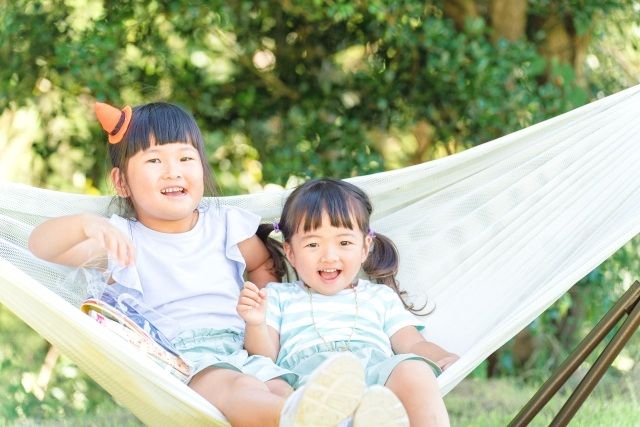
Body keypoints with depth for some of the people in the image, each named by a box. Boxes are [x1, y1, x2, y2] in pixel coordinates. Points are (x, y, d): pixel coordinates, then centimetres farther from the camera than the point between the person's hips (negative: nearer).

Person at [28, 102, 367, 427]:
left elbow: (262, 266, 39)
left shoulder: (225, 224, 19)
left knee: (280, 389, -32)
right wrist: (88, 224, -27)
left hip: (241, 346, 5)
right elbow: (42, 246, -5)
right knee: (228, 385, -39)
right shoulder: (122, 237, 9)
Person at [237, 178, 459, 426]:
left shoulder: (381, 296, 33)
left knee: (414, 370, -33)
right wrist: (255, 325, -3)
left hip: (380, 371, 2)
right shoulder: (278, 296, 30)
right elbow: (266, 357, 19)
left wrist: (443, 359, 0)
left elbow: (413, 344, 22)